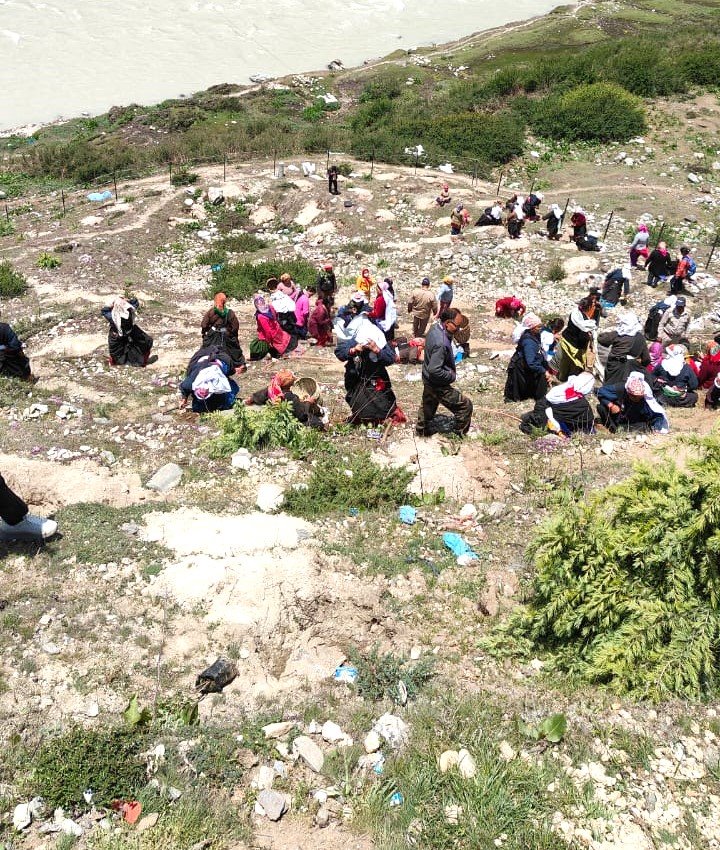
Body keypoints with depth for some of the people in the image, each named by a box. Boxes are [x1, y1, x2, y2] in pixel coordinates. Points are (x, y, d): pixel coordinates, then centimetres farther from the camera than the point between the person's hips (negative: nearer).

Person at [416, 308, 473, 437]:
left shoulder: (435, 327, -5)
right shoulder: (441, 343, -35)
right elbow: (435, 370, -34)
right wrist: (451, 376, -19)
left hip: (428, 379, 10)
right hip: (438, 384, -10)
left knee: (428, 404, 30)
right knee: (465, 405, 3)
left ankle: (421, 430, 49)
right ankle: (461, 433, 20)